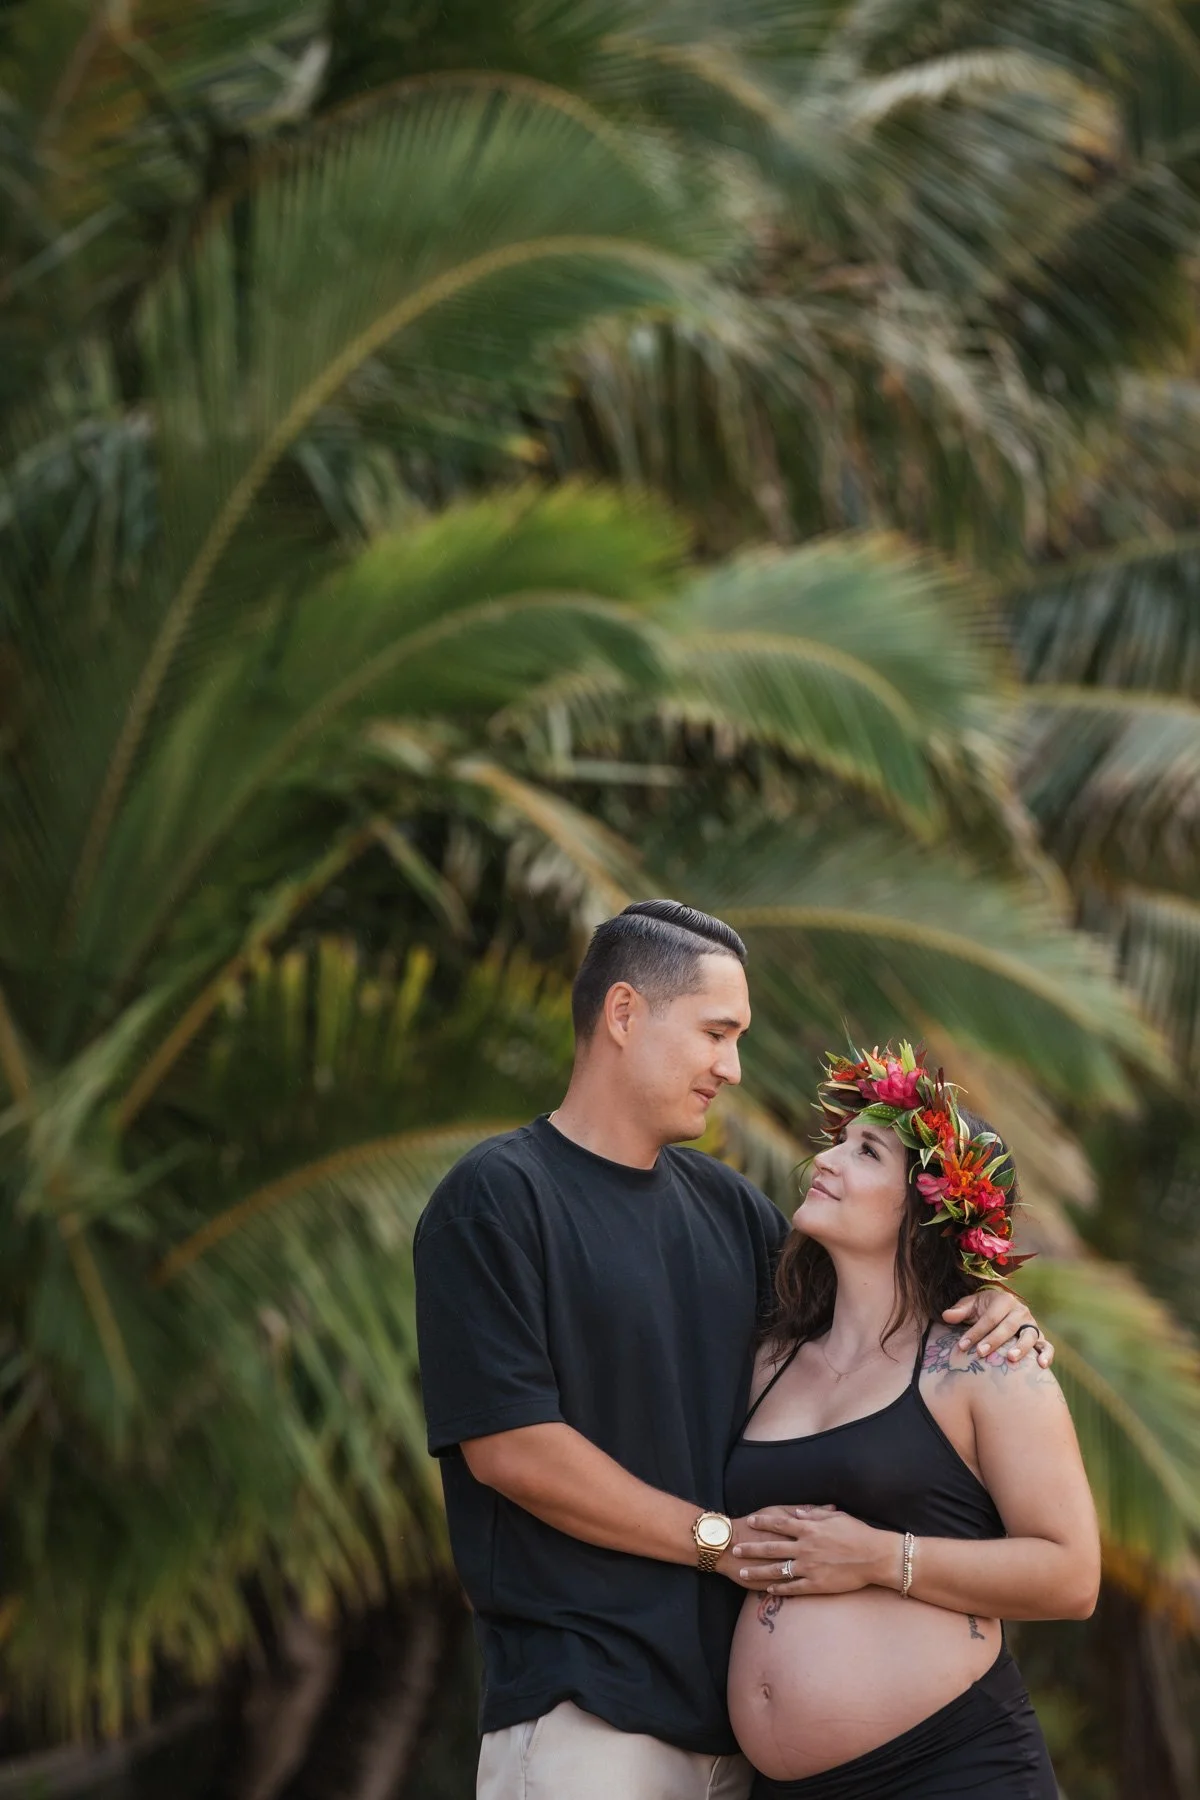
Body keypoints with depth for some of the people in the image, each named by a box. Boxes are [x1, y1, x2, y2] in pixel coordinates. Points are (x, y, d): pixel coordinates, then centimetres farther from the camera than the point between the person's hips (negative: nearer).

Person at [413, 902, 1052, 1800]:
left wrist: (982, 1312, 4)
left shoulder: (727, 1204, 14)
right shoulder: (497, 1197, -5)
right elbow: (509, 1448, -13)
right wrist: (721, 1539, -9)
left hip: (732, 1696, 6)